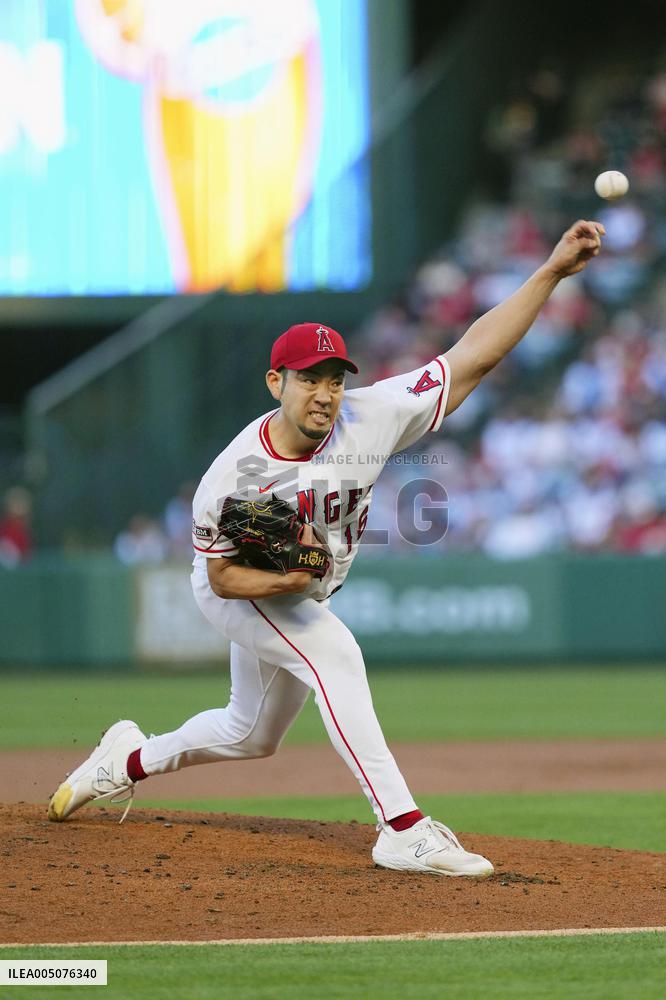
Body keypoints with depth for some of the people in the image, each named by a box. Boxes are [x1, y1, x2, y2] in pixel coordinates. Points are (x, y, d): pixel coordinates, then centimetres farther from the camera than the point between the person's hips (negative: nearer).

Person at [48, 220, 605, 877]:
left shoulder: (368, 420, -29)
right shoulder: (232, 476, -32)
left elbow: (474, 354, -34)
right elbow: (224, 576, -20)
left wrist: (552, 270, -43)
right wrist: (284, 579, -41)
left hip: (303, 597, 5)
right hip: (235, 589, -5)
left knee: (252, 735, 20)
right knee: (334, 653, -30)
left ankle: (132, 760, 46)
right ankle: (402, 830, -33)